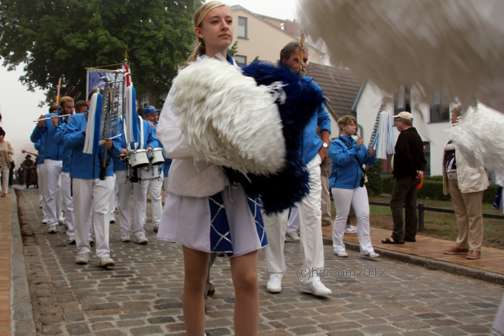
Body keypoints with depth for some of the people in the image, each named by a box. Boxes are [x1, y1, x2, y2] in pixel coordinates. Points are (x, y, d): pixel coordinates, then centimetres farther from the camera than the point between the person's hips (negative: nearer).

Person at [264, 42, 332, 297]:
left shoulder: (312, 87, 10)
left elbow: (324, 118, 20)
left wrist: (324, 144, 8)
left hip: (309, 159, 3)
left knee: (312, 215, -2)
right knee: (276, 217, 2)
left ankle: (312, 276, 3)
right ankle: (275, 273, 16)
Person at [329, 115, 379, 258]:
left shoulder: (357, 143, 10)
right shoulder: (336, 144, -7)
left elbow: (369, 161, 10)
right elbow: (341, 159, -24)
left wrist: (371, 154, -11)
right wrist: (356, 148, -27)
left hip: (359, 184, 6)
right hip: (342, 184, -6)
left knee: (364, 215, 1)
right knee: (342, 217, 3)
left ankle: (366, 248, 6)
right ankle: (338, 247, 17)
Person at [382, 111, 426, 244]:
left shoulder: (404, 136, -14)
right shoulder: (416, 135, 17)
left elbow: (404, 155, -23)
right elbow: (421, 155, 17)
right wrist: (420, 169, 8)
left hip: (403, 175, -10)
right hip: (414, 176, 10)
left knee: (396, 204, -7)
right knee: (411, 205, 12)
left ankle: (398, 236, -11)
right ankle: (411, 235, 16)